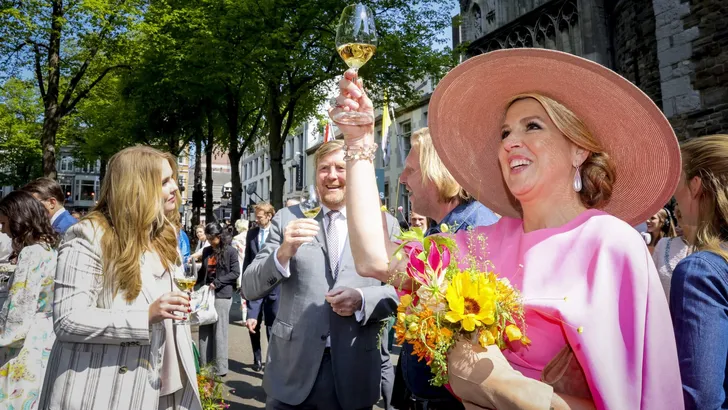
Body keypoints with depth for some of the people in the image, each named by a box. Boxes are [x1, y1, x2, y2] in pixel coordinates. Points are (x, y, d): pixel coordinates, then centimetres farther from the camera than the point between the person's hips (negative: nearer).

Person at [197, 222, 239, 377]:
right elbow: (203, 271, 17)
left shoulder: (230, 251, -4)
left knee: (219, 332, 0)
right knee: (205, 331, 9)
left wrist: (217, 283, -14)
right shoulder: (206, 251, 12)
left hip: (222, 295, -5)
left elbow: (235, 273, -7)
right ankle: (204, 366, 19)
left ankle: (220, 368, 8)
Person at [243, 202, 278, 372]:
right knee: (252, 324, 5)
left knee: (272, 326, 7)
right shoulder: (251, 233, 7)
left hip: (273, 286, -3)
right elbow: (247, 259, 11)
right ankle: (257, 359, 23)